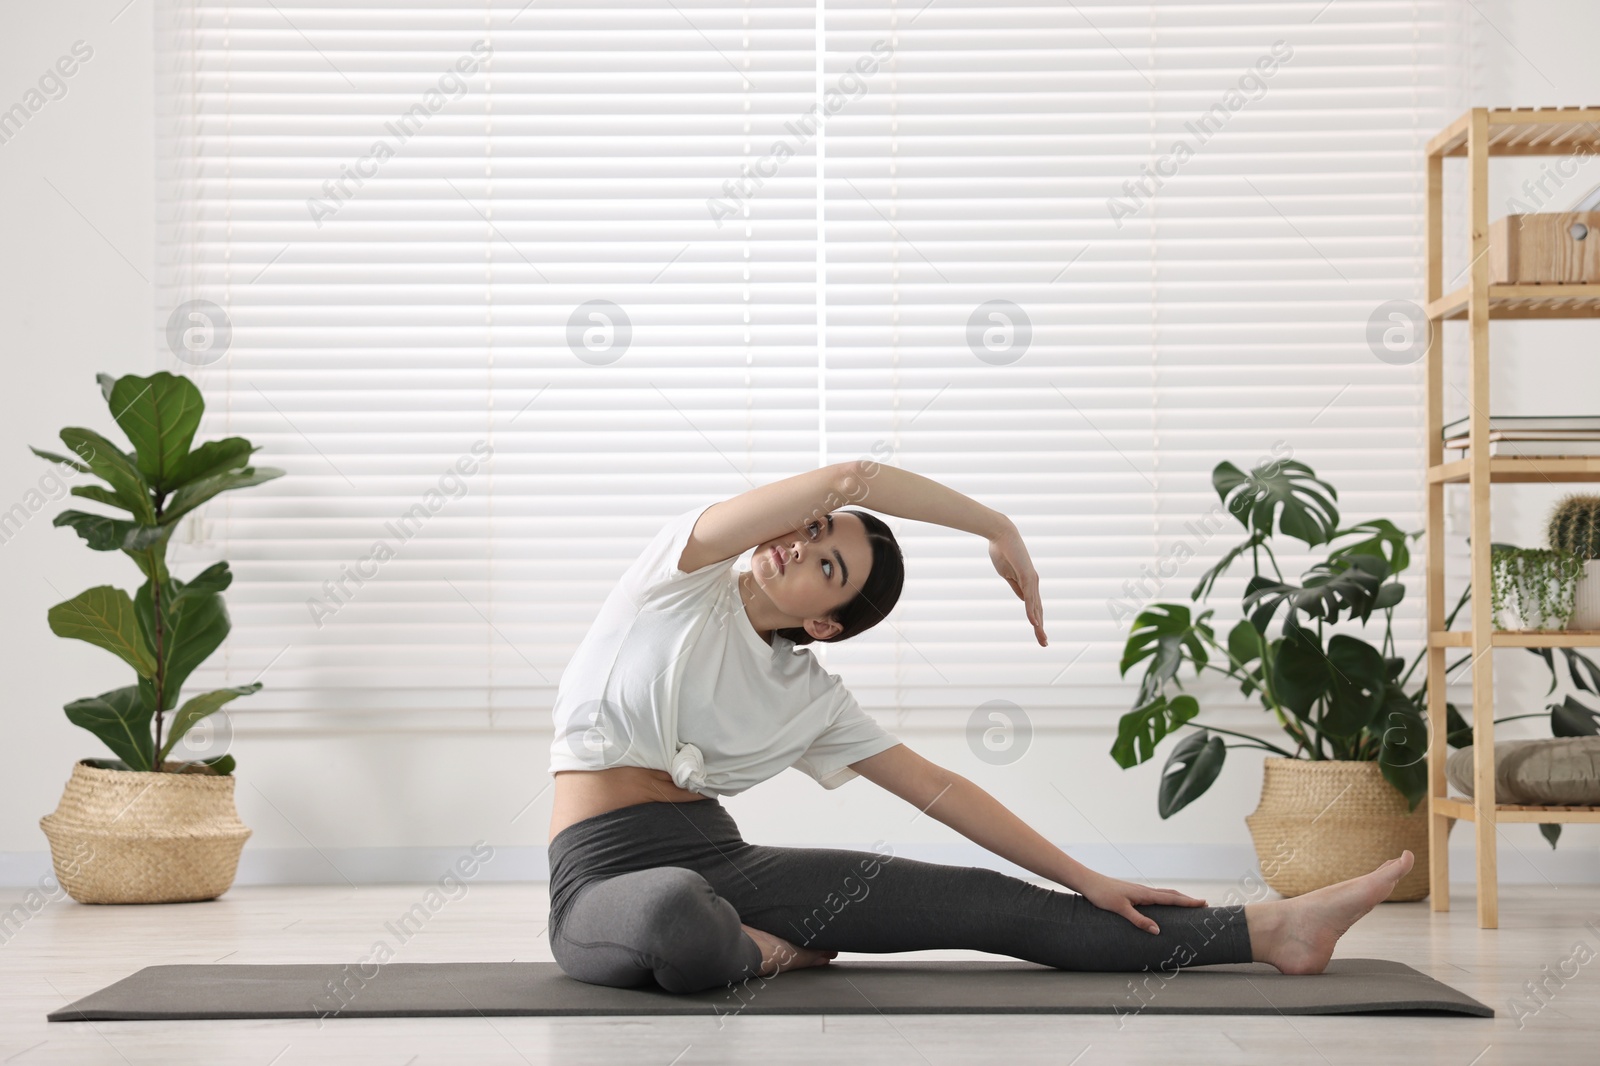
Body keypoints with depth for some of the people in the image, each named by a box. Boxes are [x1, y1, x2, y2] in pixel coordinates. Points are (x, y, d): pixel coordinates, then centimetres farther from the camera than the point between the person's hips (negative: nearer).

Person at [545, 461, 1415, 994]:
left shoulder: (810, 699, 8)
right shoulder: (682, 576, -7)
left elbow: (939, 789, 15)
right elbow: (846, 478, -17)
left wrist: (1085, 881, 13)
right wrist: (998, 528, -7)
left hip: (717, 859, 5)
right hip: (608, 882, -5)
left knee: (977, 901, -4)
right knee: (680, 921, -45)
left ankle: (1273, 930, -2)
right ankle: (764, 956, -4)